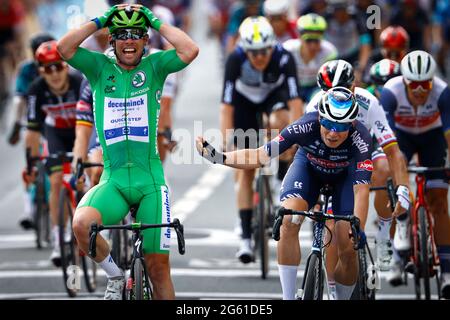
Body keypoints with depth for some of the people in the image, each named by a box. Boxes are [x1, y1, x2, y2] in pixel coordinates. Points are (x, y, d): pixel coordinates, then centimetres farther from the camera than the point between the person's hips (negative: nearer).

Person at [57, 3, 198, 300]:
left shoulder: (154, 67, 6)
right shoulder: (100, 68, 8)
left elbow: (190, 50, -12)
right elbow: (64, 48, -8)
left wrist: (157, 22, -4)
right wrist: (100, 21, -4)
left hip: (150, 180, 0)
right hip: (113, 180, 0)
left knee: (158, 266, -1)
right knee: (82, 224, -30)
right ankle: (116, 276, -3)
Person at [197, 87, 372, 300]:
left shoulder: (360, 138, -38)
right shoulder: (306, 126, -35)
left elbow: (361, 190, -41)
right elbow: (261, 156, -33)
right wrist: (220, 158, -46)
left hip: (345, 174, -1)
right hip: (308, 166, 1)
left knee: (348, 251, -12)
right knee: (289, 222, -28)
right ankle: (289, 297, -20)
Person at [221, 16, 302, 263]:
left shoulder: (283, 58, -35)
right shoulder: (235, 60, -35)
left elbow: (295, 101, -39)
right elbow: (227, 106, -35)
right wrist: (226, 143, -43)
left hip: (274, 94, 0)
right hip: (244, 100, 0)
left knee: (279, 122, -37)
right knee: (245, 168, -6)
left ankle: (283, 178, -12)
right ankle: (246, 237, -2)